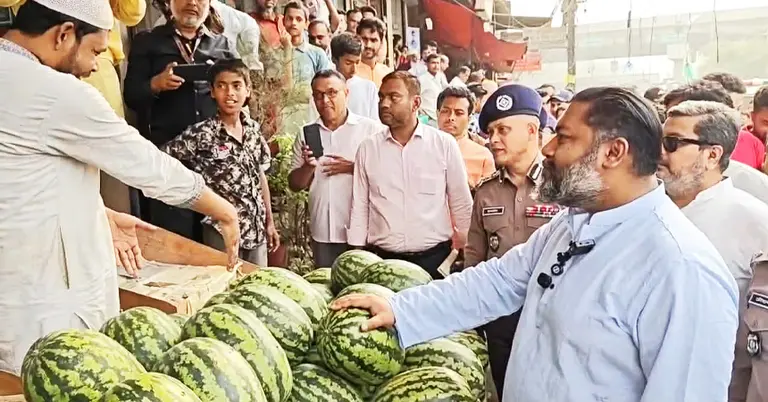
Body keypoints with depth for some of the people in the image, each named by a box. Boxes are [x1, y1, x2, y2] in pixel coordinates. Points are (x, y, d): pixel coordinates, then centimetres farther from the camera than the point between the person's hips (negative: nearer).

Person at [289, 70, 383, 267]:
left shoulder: (371, 129, -3)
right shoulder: (306, 134, 9)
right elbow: (295, 185, 11)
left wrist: (352, 168, -16)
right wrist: (308, 166, -8)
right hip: (322, 234, 4)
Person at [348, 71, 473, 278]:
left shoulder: (444, 144, -1)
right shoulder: (367, 148, 3)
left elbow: (461, 204, 4)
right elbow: (359, 207, 7)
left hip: (434, 256, -1)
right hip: (381, 258, 1)